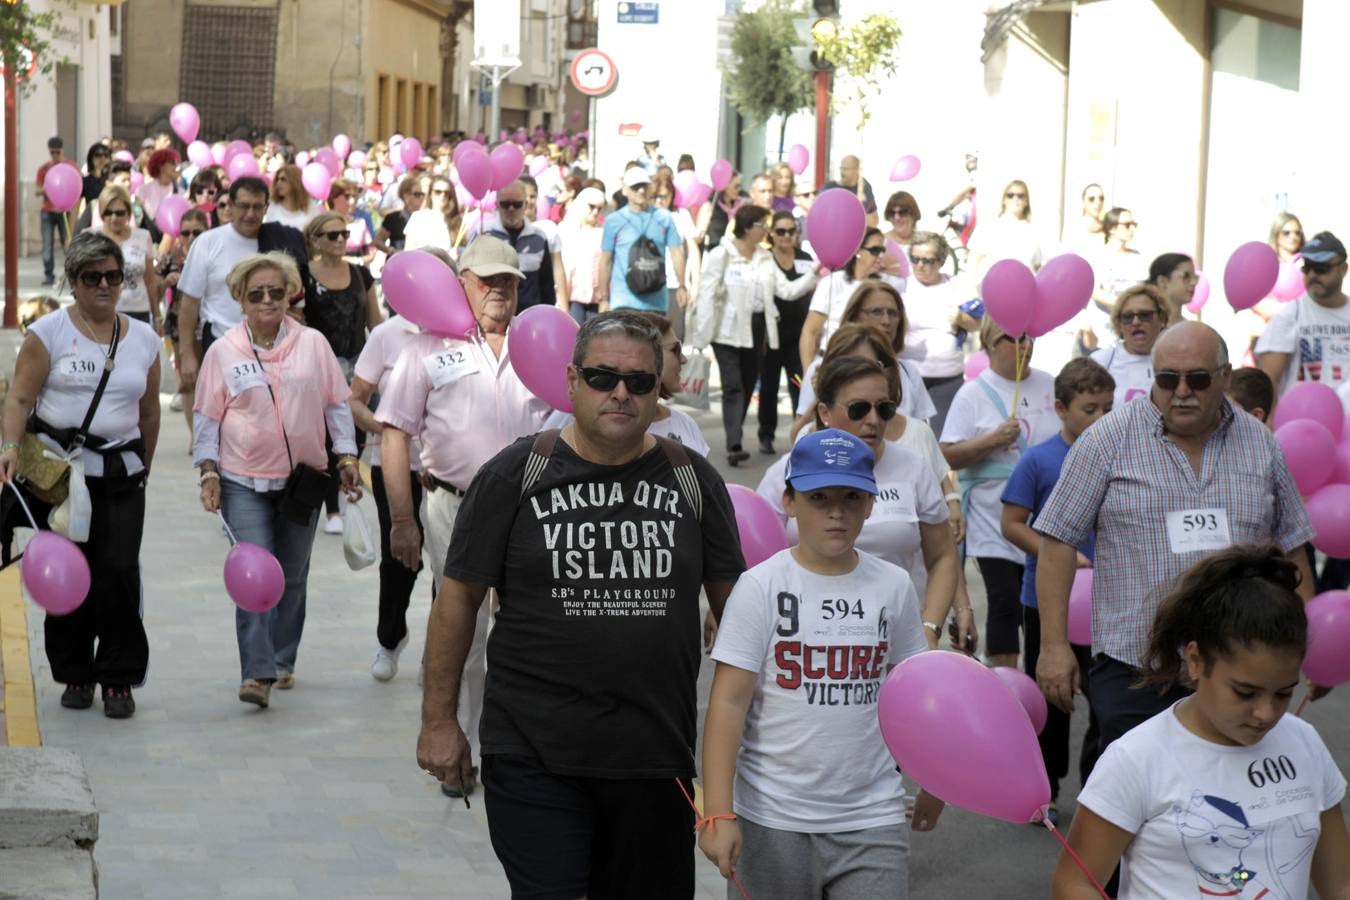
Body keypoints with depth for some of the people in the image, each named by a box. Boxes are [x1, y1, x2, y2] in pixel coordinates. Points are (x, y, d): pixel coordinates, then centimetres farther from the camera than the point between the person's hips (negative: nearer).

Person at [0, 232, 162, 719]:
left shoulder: (143, 338, 10)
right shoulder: (50, 331, -1)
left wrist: (143, 467, 19)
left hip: (120, 474, 2)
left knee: (119, 572, -9)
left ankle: (119, 678, 2)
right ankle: (74, 674, 17)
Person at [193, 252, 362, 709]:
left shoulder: (313, 344, 3)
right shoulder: (223, 351, 0)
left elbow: (337, 403, 8)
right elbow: (206, 416, 3)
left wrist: (347, 455, 2)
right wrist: (208, 471, -4)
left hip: (303, 478, 2)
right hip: (244, 481, -2)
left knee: (293, 577, 12)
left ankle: (282, 662, 26)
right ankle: (257, 673, -14)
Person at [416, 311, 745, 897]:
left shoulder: (693, 481, 6)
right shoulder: (514, 476, -1)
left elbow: (732, 603, 11)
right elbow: (458, 597, 3)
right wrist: (439, 721, 2)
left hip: (656, 758, 3)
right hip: (533, 755, -2)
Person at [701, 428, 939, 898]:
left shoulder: (893, 586, 4)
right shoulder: (761, 587, -6)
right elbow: (729, 703, -10)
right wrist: (718, 814, -16)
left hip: (873, 820, 2)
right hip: (773, 823, -2)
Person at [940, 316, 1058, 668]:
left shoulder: (1048, 385, 8)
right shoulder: (974, 394, -5)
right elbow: (948, 457, -9)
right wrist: (992, 440, -20)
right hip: (995, 525, -4)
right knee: (1005, 602, -4)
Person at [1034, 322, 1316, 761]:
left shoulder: (1260, 444, 10)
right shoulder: (1109, 439, -2)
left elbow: (1290, 548, 17)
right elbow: (1059, 543, -3)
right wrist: (1054, 645, -8)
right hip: (1133, 671, -3)